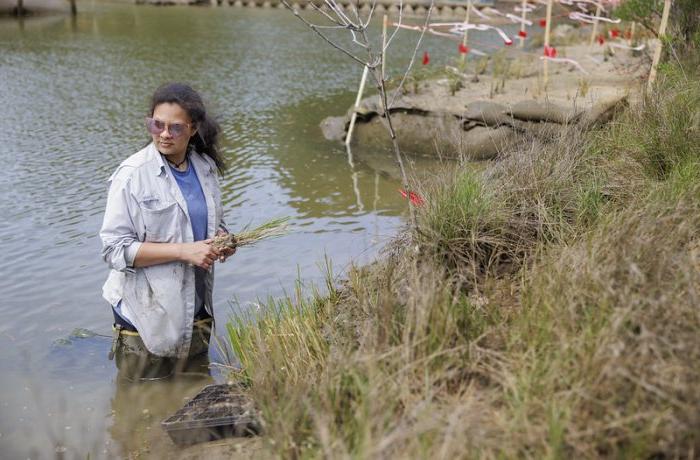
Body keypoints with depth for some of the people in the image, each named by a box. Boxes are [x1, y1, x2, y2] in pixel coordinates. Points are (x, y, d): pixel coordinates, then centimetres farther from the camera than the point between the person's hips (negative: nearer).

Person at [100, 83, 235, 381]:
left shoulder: (206, 167, 1)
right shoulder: (132, 175, -17)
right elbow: (115, 249, -19)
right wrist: (184, 250, -26)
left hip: (196, 309, 6)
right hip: (147, 312, -5)